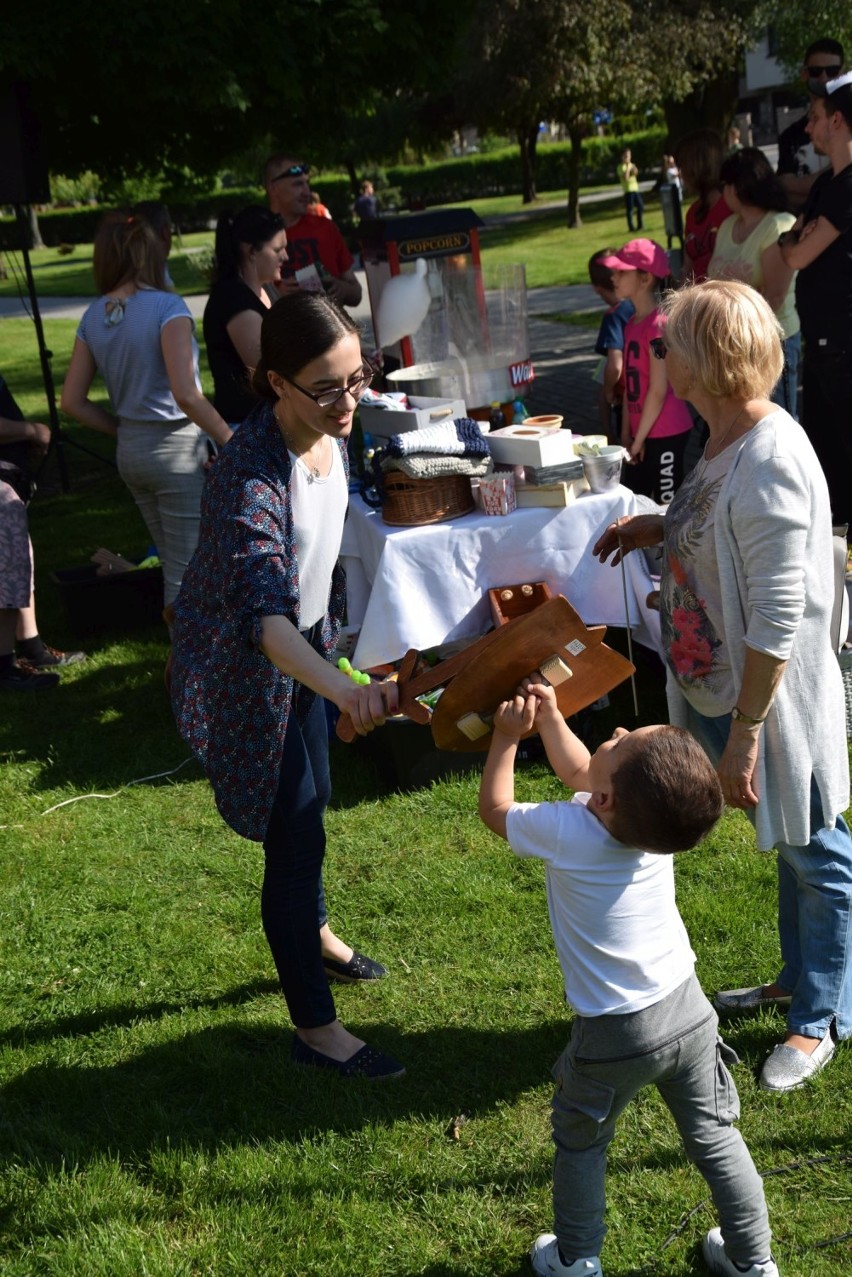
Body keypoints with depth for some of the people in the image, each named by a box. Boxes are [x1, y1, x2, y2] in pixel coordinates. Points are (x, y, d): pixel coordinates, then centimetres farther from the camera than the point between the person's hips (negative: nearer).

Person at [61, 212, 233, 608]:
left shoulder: (93, 317, 3)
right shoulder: (166, 307, -17)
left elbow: (72, 402, 6)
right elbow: (185, 396, -25)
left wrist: (124, 431, 14)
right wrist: (231, 443, -14)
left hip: (130, 452, 7)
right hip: (177, 448, -7)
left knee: (173, 564, 20)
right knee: (189, 572, 2)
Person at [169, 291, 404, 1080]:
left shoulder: (329, 437, -10)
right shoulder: (251, 477, -36)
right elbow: (262, 614, -48)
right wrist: (341, 687, -64)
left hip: (306, 645, 8)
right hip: (247, 669, -8)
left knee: (309, 800, 27)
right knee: (294, 833, 0)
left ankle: (312, 933, 53)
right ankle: (314, 1028, 17)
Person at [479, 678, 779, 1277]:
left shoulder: (566, 832, -26)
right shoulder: (657, 818, -12)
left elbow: (495, 807, -3)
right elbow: (577, 770, 11)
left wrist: (508, 737, 4)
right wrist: (549, 714, 12)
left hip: (615, 1038, -4)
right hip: (689, 1012, 4)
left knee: (581, 1146, 21)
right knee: (714, 1137, 21)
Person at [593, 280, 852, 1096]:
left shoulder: (770, 463, -28)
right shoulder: (729, 440, 1)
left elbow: (777, 622, -28)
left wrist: (743, 735, -24)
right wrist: (662, 528, 5)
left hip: (772, 700, -9)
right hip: (716, 685, 9)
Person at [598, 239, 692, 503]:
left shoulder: (658, 324, -16)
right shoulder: (632, 324, 10)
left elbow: (658, 391, -17)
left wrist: (639, 440, -12)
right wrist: (626, 435, 10)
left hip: (664, 433, -9)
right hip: (641, 432, 9)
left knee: (667, 503, -1)